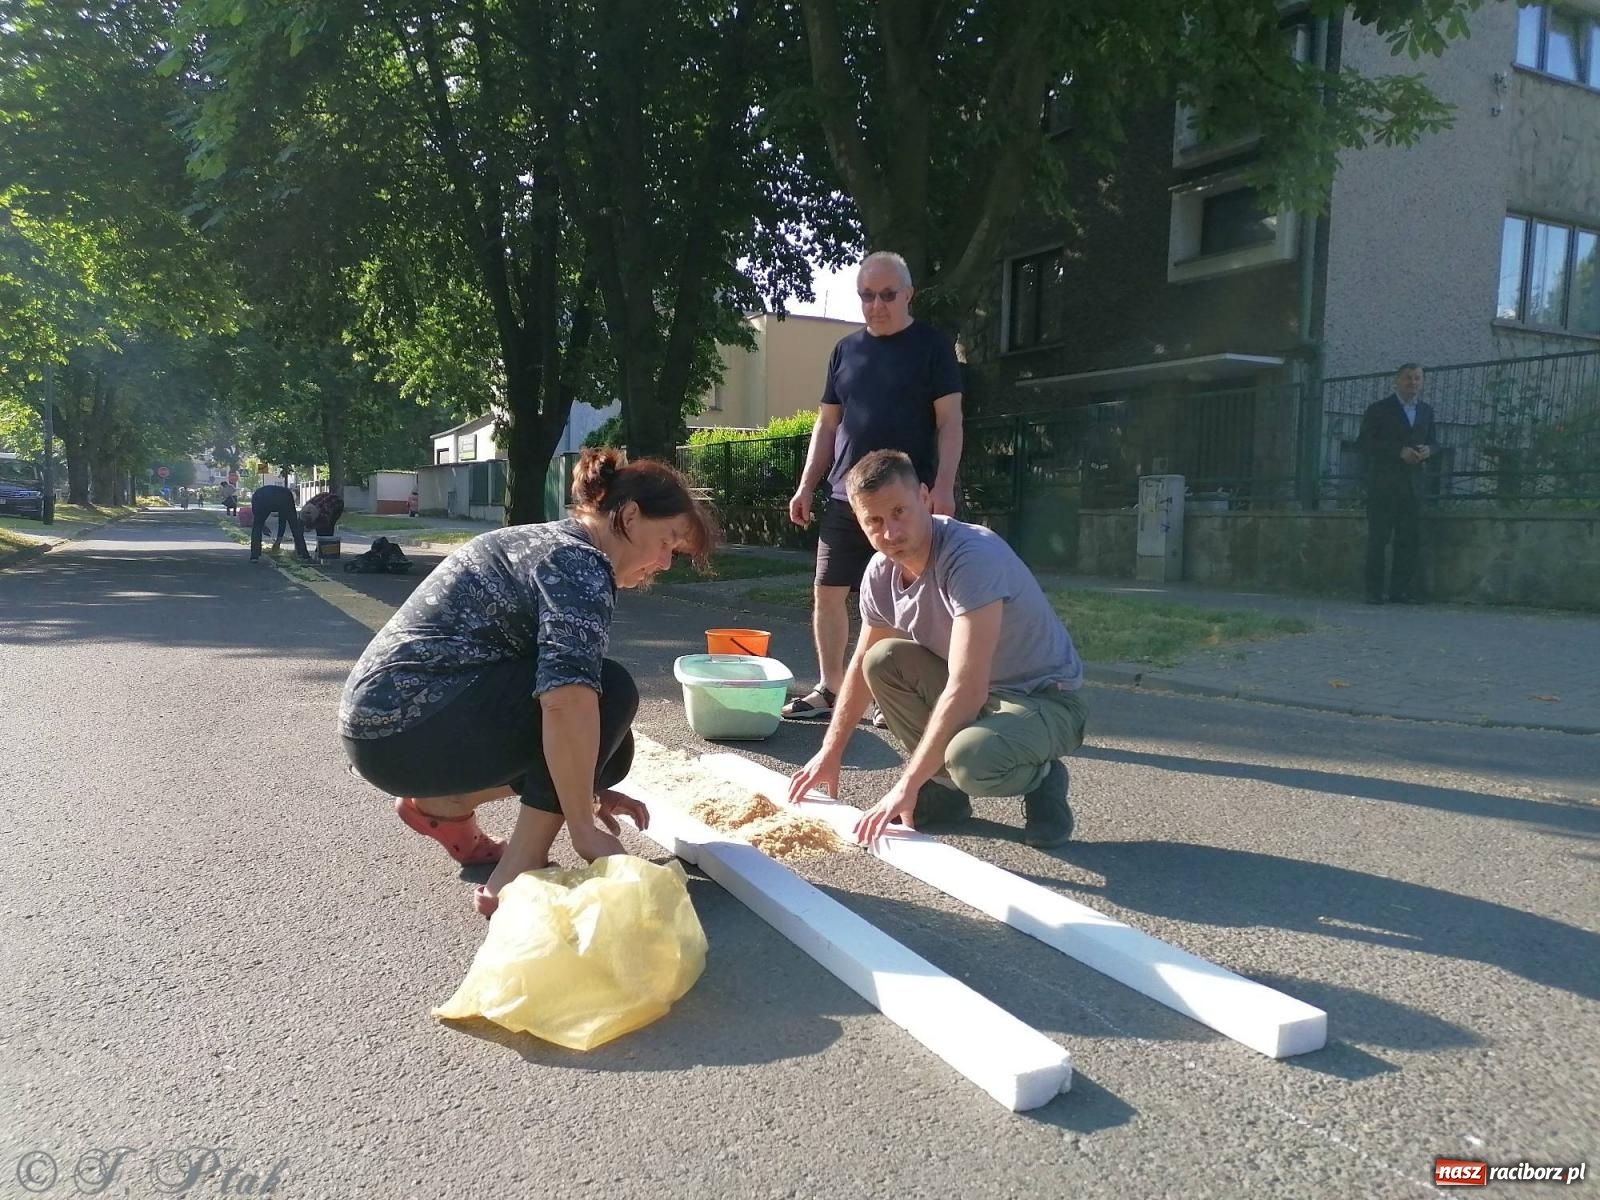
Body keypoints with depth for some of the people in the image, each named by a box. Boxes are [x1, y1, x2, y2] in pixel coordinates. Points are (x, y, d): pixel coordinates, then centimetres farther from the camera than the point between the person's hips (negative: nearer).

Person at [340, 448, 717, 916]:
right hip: (405, 725, -10)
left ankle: (439, 805, 17)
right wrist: (584, 829, -21)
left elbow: (551, 688, 22)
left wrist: (589, 787, 17)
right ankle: (514, 881, -12)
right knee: (607, 693, -15)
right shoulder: (581, 562, -14)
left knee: (587, 737, 12)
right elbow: (567, 699, -30)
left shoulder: (545, 543, 16)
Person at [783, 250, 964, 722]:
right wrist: (806, 486, 7)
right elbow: (827, 424, 15)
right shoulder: (845, 350, 14)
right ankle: (829, 691, 16)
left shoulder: (932, 346, 1)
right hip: (845, 497, 5)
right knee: (828, 593, 5)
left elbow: (949, 421, -4)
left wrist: (943, 486, -14)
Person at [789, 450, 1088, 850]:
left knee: (969, 757, -36)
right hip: (977, 692, 7)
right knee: (882, 660, -10)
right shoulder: (880, 573, -6)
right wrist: (829, 753, 7)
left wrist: (906, 786, -33)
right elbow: (862, 665, 10)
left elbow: (965, 689, -35)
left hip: (1049, 701, -7)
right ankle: (945, 787, 4)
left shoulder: (973, 556, -30)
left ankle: (1041, 779, 0)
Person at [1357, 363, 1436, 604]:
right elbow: (1365, 442, -7)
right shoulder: (1379, 409, 0)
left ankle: (1400, 591, 7)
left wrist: (1427, 450, -3)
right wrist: (1399, 452, -16)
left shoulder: (1426, 410, 16)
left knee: (1409, 539, 2)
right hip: (1383, 483, -5)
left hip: (1412, 484, 5)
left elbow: (1433, 441, 21)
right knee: (1378, 539, -5)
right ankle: (1374, 591, -1)